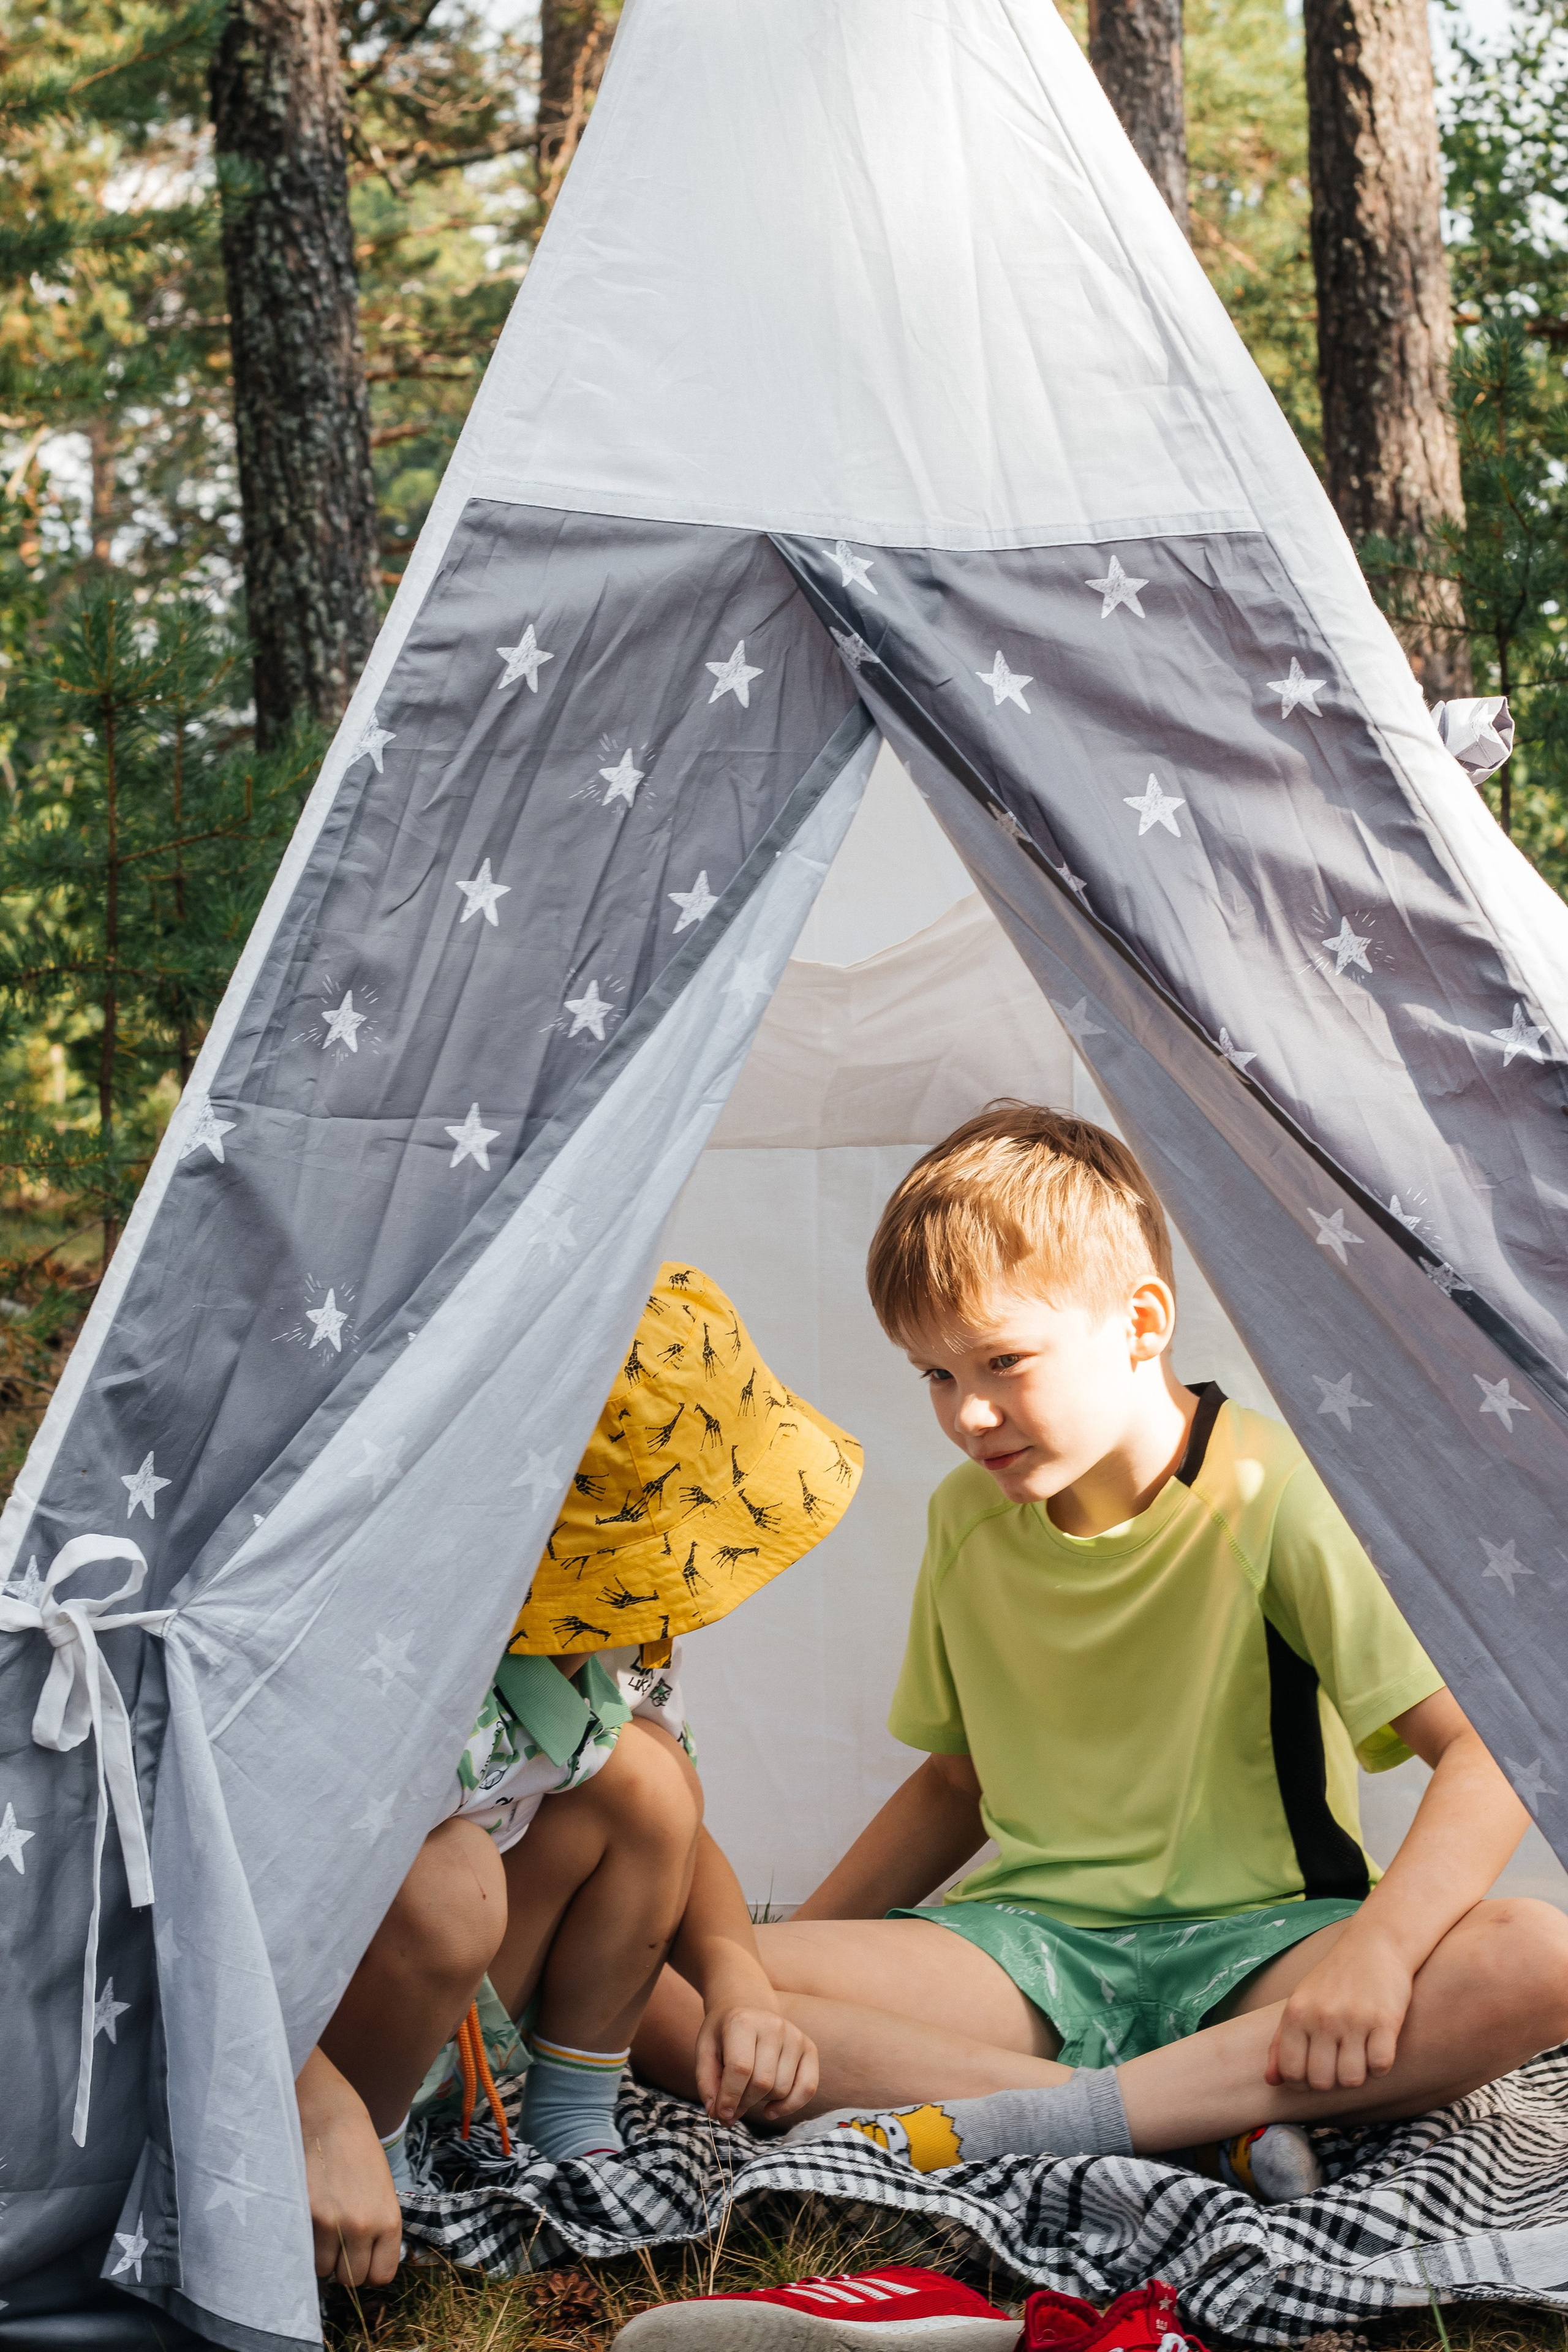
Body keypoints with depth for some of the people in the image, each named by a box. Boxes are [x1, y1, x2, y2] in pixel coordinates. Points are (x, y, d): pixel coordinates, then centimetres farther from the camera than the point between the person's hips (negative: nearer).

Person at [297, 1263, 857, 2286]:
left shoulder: (619, 1636, -7)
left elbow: (680, 1840, 5)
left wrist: (739, 1980, -16)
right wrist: (324, 2117, -44)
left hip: (455, 2036, 7)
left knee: (643, 1777, -12)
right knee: (446, 1875, -35)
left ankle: (574, 2137, 2)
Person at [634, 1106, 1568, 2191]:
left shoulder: (1272, 1493, -9)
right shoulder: (968, 1522, 7)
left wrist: (1380, 1946, -31)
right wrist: (774, 1959, 11)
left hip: (1254, 1948, -3)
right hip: (1029, 1951, 4)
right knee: (665, 1994, -22)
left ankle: (1031, 2118, -35)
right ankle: (1214, 2111, -28)